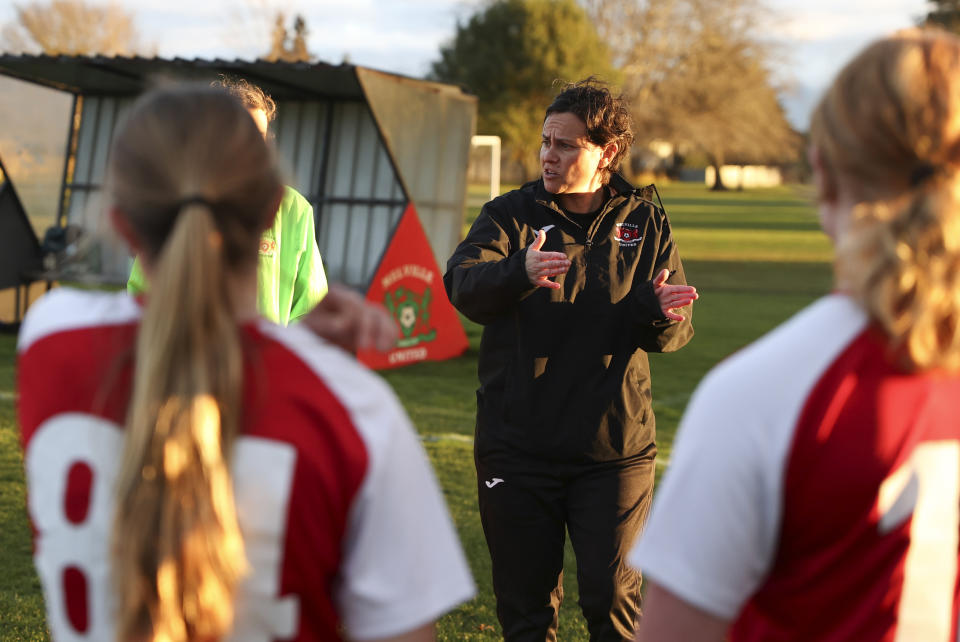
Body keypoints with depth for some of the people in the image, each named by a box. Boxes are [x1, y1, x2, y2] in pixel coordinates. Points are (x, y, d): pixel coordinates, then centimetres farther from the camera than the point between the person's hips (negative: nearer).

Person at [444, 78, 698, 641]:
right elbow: (463, 284, -18)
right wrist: (520, 272, -39)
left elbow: (676, 334, 2)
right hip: (517, 447, 0)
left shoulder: (645, 224, 5)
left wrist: (660, 313, -23)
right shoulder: (510, 215, 1)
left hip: (615, 448, 0)